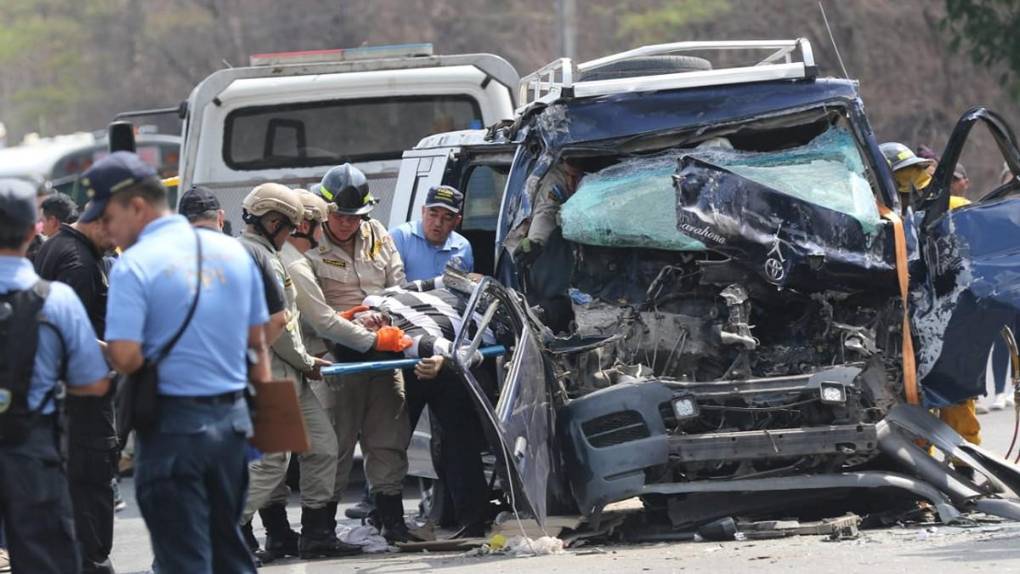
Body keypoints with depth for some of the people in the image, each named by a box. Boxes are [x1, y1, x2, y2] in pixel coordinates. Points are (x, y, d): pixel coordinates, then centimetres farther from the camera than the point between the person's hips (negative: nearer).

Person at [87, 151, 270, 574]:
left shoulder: (134, 265, -13)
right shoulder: (232, 251, 8)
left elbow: (125, 358, -21)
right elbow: (257, 344, 13)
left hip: (173, 425, -6)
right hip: (232, 420, 6)